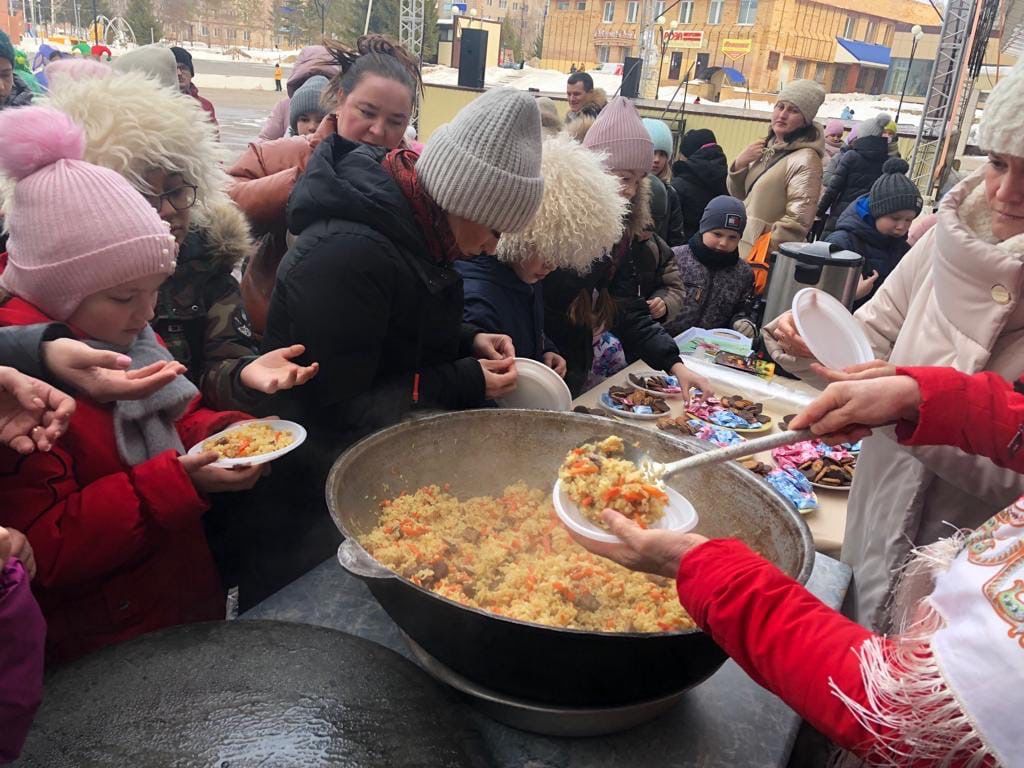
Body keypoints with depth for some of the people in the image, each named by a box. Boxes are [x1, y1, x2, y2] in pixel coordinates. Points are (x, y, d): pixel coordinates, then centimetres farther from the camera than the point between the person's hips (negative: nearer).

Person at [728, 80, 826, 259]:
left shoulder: (805, 159, -16)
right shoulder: (768, 147, 9)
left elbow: (798, 222, -21)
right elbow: (738, 195, 16)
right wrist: (739, 164, -2)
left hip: (764, 255, -8)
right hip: (741, 244, 8)